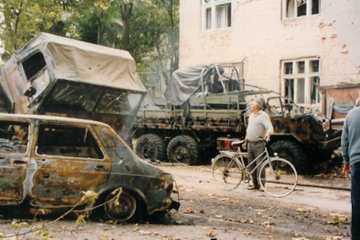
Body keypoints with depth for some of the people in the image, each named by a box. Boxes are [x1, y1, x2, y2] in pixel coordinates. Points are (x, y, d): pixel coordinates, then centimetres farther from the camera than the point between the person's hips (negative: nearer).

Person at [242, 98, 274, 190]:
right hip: (250, 144, 8)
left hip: (259, 144, -8)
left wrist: (267, 133, -41)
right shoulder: (251, 115, 17)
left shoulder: (263, 115, -8)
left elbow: (270, 127, -20)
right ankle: (255, 184, 19)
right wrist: (245, 141, 24)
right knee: (251, 165, 10)